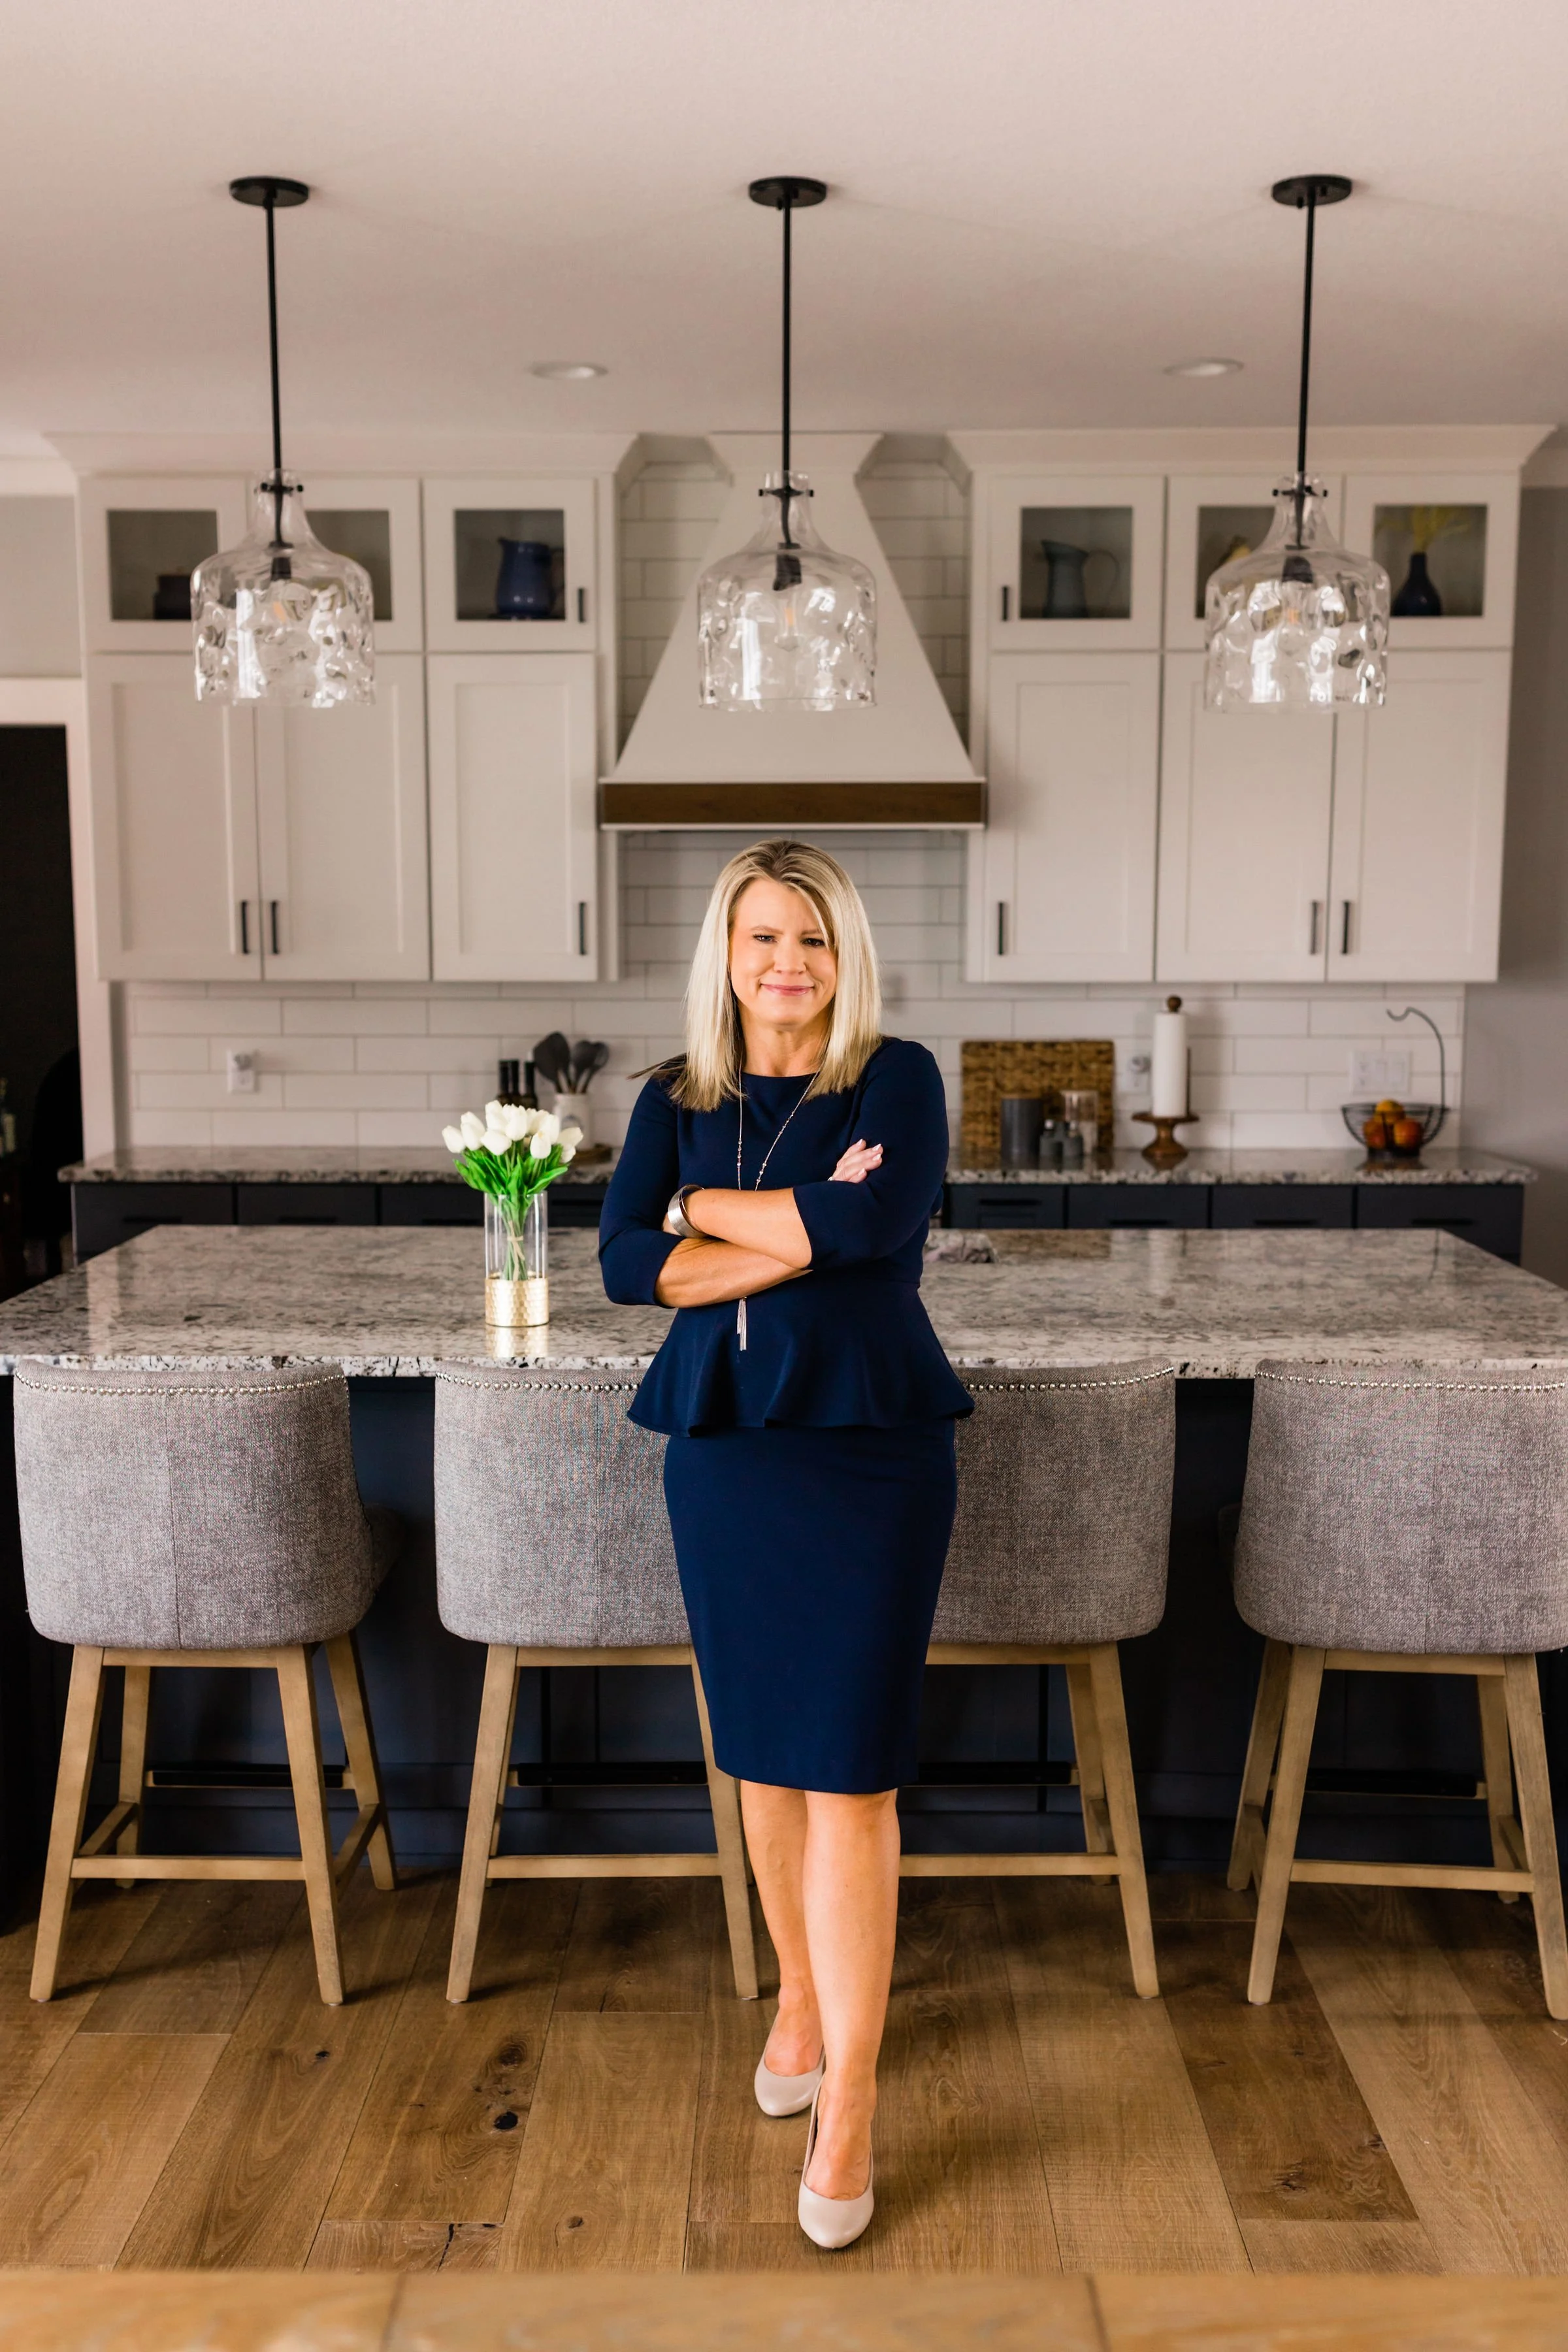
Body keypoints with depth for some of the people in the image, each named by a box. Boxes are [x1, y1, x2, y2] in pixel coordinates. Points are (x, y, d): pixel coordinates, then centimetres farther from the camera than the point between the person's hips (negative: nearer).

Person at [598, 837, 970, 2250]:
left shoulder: (895, 1077, -2)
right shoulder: (675, 1100, 7)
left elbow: (877, 1217, -21)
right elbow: (624, 1264, -7)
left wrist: (703, 1207, -9)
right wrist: (803, 1236, -16)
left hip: (870, 1451, -3)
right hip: (722, 1448, 4)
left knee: (849, 1773, -3)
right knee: (765, 1758, 15)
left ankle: (850, 2100, 9)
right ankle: (802, 2000, 37)